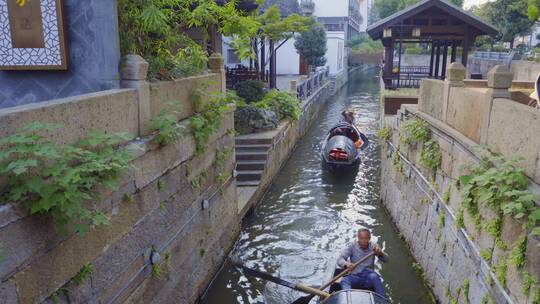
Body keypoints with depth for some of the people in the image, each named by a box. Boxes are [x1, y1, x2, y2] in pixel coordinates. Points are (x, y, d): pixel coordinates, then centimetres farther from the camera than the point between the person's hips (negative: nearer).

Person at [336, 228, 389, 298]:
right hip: (355, 277, 0)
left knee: (374, 276, -33)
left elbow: (386, 259, -4)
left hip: (369, 279, 0)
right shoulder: (352, 246, 3)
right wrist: (346, 264, -31)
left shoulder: (373, 246, 6)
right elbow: (339, 259, -6)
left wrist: (380, 253, -29)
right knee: (344, 280, -31)